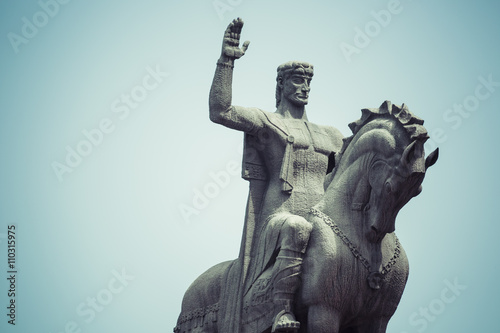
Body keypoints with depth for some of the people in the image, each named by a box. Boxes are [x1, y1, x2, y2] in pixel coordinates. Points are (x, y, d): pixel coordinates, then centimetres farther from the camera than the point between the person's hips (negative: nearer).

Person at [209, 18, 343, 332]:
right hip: (278, 218, -6)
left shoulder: (329, 135, 26)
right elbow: (220, 111, -6)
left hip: (323, 221, 7)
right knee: (297, 228, -41)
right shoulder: (265, 122, 9)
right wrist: (227, 60, -11)